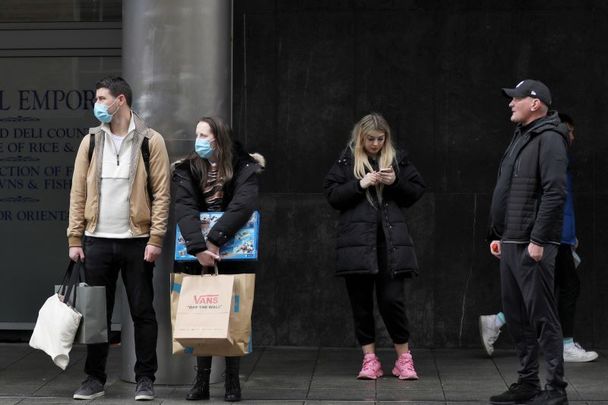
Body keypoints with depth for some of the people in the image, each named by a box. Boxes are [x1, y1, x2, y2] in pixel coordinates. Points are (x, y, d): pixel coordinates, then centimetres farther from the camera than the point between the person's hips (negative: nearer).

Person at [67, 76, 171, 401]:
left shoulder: (150, 141, -2)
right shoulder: (91, 142, 8)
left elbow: (161, 193, -4)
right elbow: (78, 192, 7)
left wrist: (155, 239, -11)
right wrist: (75, 239, 1)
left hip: (137, 241, -3)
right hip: (97, 240, 3)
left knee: (142, 312, 3)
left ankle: (145, 379, 12)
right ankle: (94, 378, 16)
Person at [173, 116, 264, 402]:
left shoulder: (244, 168, -2)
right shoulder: (187, 170, 3)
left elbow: (242, 205, -18)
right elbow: (185, 209, -12)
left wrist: (215, 240, -28)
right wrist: (199, 247, -28)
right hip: (197, 257, 2)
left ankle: (232, 381, 7)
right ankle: (202, 381, 6)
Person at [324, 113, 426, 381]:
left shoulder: (398, 159, 9)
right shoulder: (346, 161, 6)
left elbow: (417, 191, 11)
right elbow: (332, 195, 1)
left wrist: (396, 182, -8)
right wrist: (360, 184, -12)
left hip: (391, 241, 0)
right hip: (357, 241, 0)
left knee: (392, 299, -6)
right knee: (361, 302, 3)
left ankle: (404, 357, 7)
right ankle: (369, 359, 12)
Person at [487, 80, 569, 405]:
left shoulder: (548, 139, -10)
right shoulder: (520, 137, 19)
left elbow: (555, 193, -19)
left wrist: (538, 240, -22)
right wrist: (497, 235, 18)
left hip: (532, 246, -9)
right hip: (510, 243, 9)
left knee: (541, 316, -6)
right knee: (515, 316, 12)